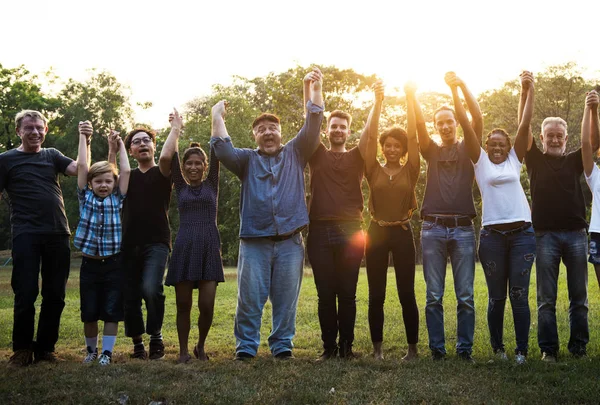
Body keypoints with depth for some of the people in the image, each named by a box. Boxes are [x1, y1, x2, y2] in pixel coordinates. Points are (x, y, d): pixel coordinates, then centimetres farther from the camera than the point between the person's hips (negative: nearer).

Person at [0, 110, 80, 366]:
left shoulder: (51, 155, 15)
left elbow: (80, 170, 0)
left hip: (58, 234, 3)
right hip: (26, 236, -3)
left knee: (55, 295, 6)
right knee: (26, 294, -5)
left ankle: (45, 348, 17)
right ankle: (22, 349, 11)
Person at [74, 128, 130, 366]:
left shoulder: (118, 199, 5)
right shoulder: (85, 198, 5)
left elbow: (125, 170, 0)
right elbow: (82, 165, 0)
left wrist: (119, 144, 7)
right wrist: (83, 137, 4)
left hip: (114, 263, 0)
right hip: (90, 263, 1)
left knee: (112, 311, 0)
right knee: (89, 312, 8)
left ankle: (107, 352, 11)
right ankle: (91, 349, 26)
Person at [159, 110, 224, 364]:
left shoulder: (211, 185, 12)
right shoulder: (181, 187, 12)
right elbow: (166, 158, 0)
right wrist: (176, 129, 9)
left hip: (209, 247, -1)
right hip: (184, 247, 1)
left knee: (207, 305, -6)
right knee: (183, 304, 3)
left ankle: (201, 347, 18)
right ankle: (183, 351, 17)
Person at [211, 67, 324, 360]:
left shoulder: (295, 154, 14)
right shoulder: (247, 160, 14)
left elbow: (312, 128, 2)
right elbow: (224, 152, -3)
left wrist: (316, 91, -7)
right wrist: (217, 118, -6)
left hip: (290, 241, 0)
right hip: (254, 242, 0)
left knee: (286, 298, 4)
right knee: (249, 298, 0)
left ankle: (282, 345, 13)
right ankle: (245, 346, 8)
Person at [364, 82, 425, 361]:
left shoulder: (410, 172, 3)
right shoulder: (374, 171, 5)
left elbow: (414, 134, -3)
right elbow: (370, 136, -2)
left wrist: (410, 98, -4)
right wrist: (378, 101, -5)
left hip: (402, 234, -1)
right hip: (377, 233, 1)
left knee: (406, 294, 1)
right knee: (376, 295, 4)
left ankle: (413, 348, 10)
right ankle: (377, 348, 12)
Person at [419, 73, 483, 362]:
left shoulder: (467, 149, 11)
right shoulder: (431, 151, 14)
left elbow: (478, 119, -3)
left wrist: (461, 85, -10)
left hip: (463, 228, -1)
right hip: (433, 229, 1)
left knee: (465, 296, 0)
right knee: (434, 296, 1)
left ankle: (465, 348, 8)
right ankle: (437, 348, 8)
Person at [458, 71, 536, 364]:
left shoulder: (514, 160, 14)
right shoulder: (481, 162, 9)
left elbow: (525, 124, 9)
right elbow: (466, 125, 2)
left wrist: (528, 90, 5)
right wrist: (455, 91, -4)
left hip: (521, 233, 1)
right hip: (492, 234, -1)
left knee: (519, 295, 1)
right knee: (496, 296, 6)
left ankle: (522, 349, 8)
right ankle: (497, 348, 17)